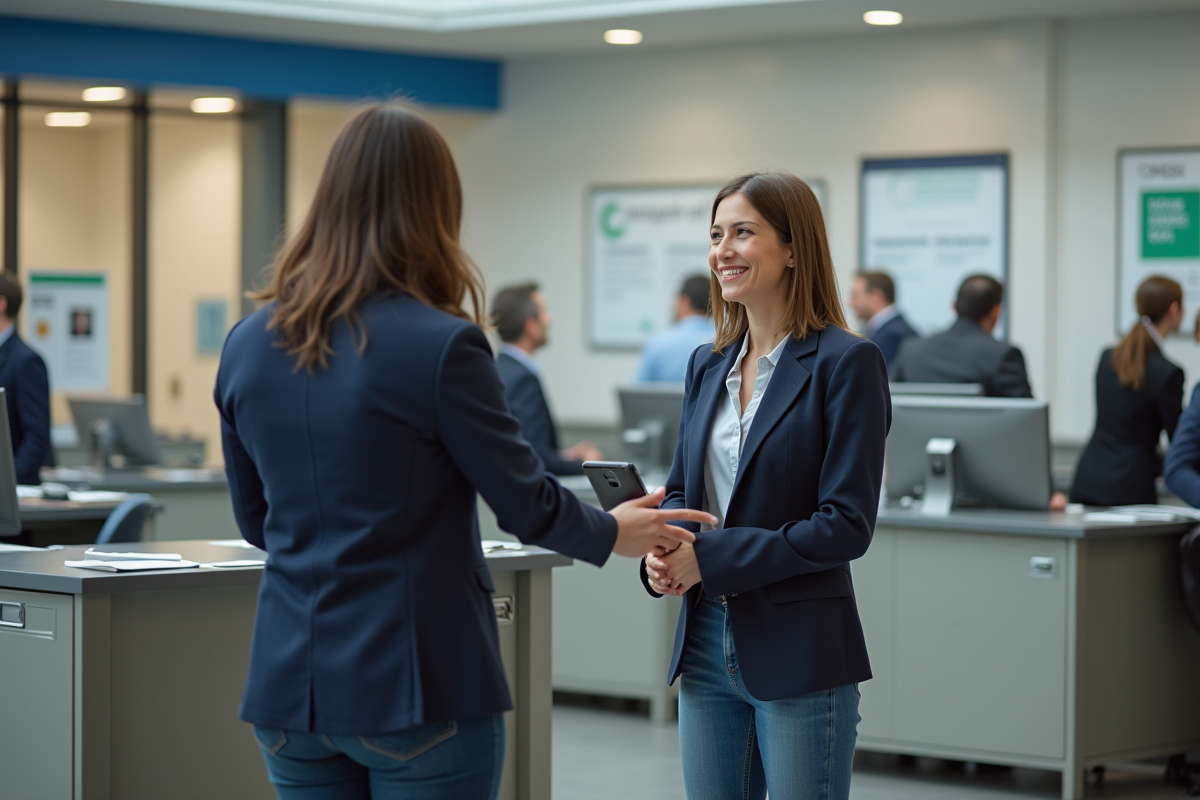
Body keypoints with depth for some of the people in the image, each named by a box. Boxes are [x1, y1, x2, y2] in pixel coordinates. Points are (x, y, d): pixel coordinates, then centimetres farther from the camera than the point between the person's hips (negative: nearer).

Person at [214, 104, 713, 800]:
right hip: (420, 688, -5)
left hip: (291, 690, 5)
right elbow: (528, 506, -6)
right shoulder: (441, 345, -14)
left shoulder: (247, 345, 4)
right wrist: (612, 533, 14)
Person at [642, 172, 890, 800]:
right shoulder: (707, 366, 12)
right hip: (706, 648, 7)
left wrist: (711, 558, -18)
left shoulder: (846, 362, -10)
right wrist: (660, 551, -4)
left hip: (799, 656, -6)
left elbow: (846, 524, -15)